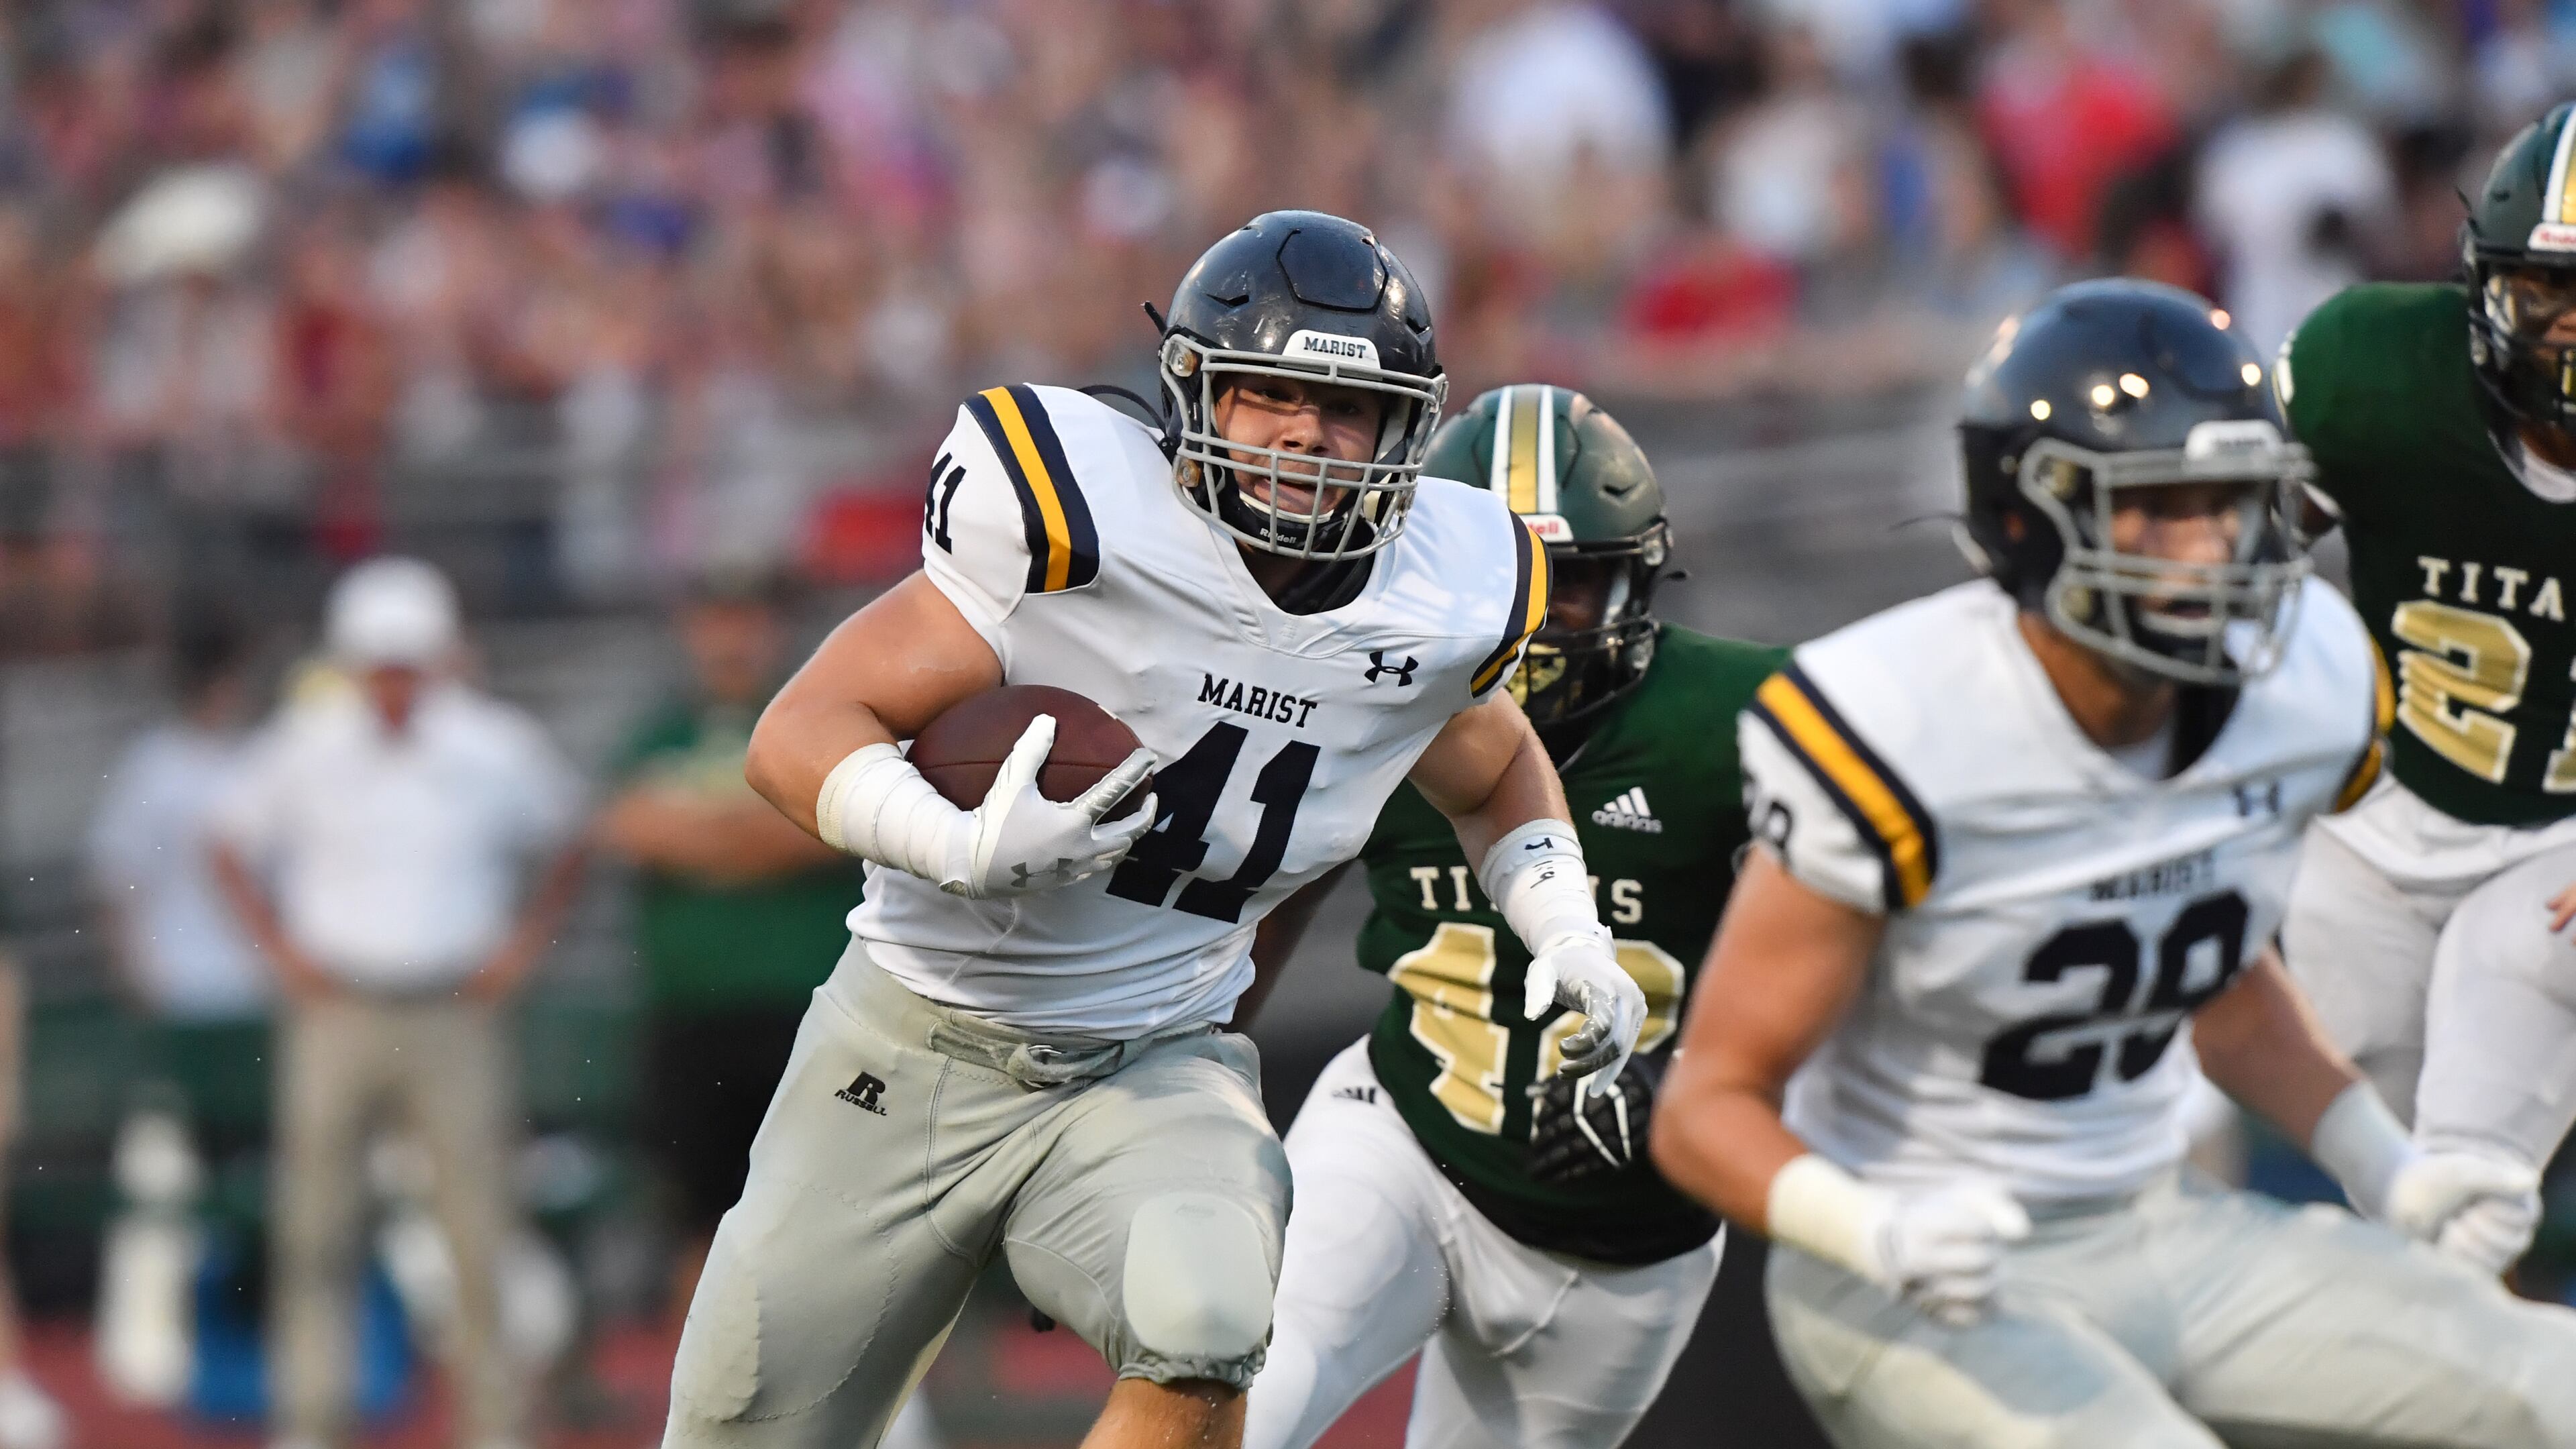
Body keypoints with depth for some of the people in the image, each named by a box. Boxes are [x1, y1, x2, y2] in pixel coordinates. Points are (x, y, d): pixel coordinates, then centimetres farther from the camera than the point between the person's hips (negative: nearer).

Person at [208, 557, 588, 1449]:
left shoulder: (497, 748, 0)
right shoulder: (304, 746, 1)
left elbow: (568, 851, 14)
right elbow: (234, 851, 13)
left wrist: (521, 946, 3)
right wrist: (283, 951, 3)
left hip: (456, 1012, -1)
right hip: (335, 1014, 1)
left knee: (480, 1228, -4)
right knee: (316, 1230, -1)